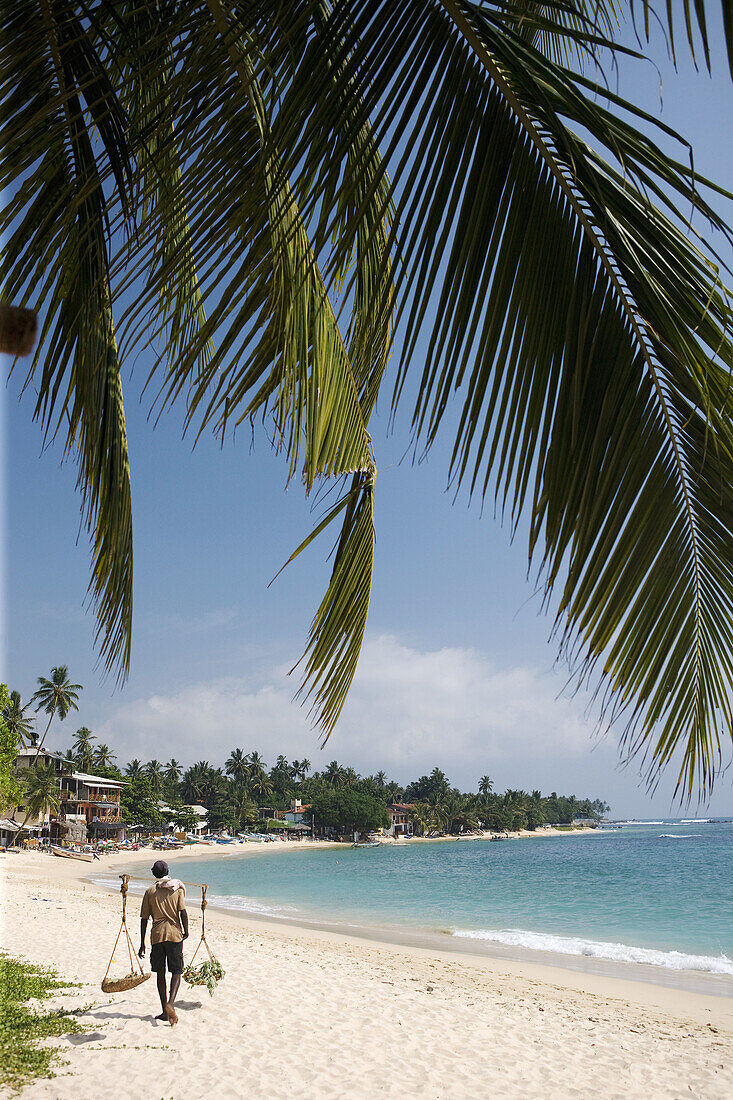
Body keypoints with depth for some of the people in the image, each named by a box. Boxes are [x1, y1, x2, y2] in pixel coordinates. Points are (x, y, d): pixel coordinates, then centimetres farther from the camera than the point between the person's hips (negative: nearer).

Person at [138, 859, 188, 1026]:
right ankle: (170, 1002, -19)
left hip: (157, 935, 1)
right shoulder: (177, 888, 2)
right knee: (176, 971, 4)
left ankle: (165, 1011, 11)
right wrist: (186, 931, 5)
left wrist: (142, 943, 8)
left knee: (160, 973, 11)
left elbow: (144, 919, 3)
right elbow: (183, 912, -7)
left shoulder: (150, 891, 4)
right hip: (175, 934, -1)